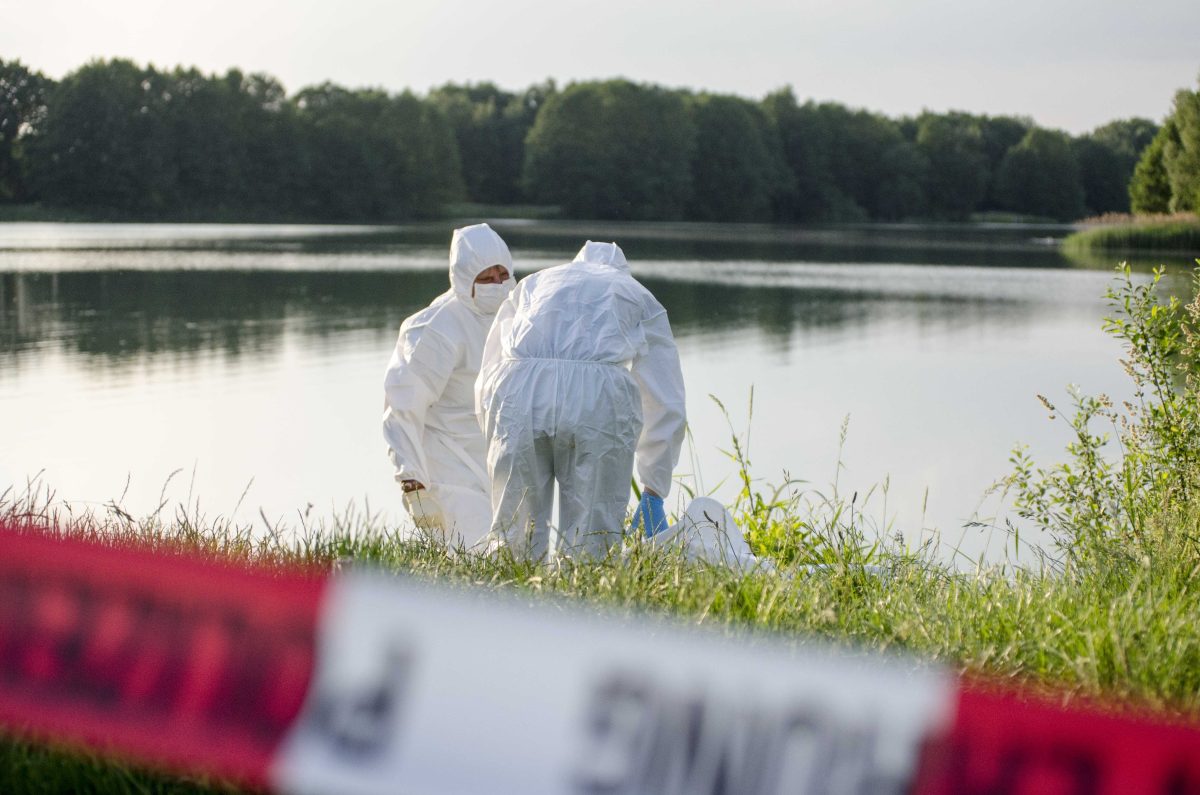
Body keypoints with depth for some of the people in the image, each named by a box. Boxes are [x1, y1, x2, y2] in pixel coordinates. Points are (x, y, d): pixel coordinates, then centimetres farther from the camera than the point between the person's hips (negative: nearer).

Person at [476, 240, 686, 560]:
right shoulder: (639, 297, 32)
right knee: (588, 551, 3)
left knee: (515, 544, 6)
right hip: (598, 395, -1)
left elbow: (486, 380, 30)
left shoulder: (532, 283, 36)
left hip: (517, 390, 1)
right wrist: (653, 494, 34)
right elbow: (667, 405, 29)